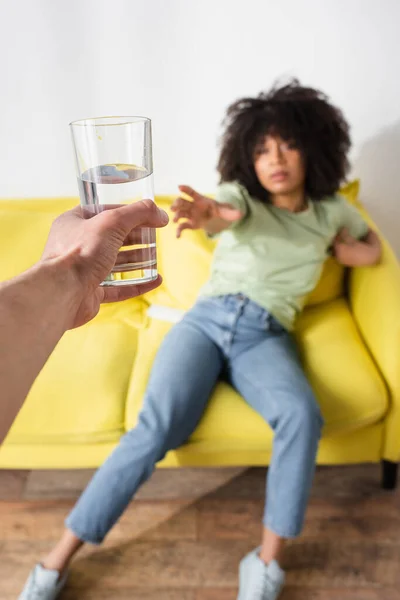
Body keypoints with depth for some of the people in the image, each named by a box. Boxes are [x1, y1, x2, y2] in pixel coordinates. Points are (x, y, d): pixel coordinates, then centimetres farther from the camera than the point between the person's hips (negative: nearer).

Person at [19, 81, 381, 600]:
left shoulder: (331, 210, 14)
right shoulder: (242, 196, 5)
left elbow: (372, 245, 33)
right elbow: (226, 210, -21)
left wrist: (344, 249, 11)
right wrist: (209, 212, -46)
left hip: (267, 337, 2)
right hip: (208, 319, -1)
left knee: (302, 415, -31)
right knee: (157, 425, -23)